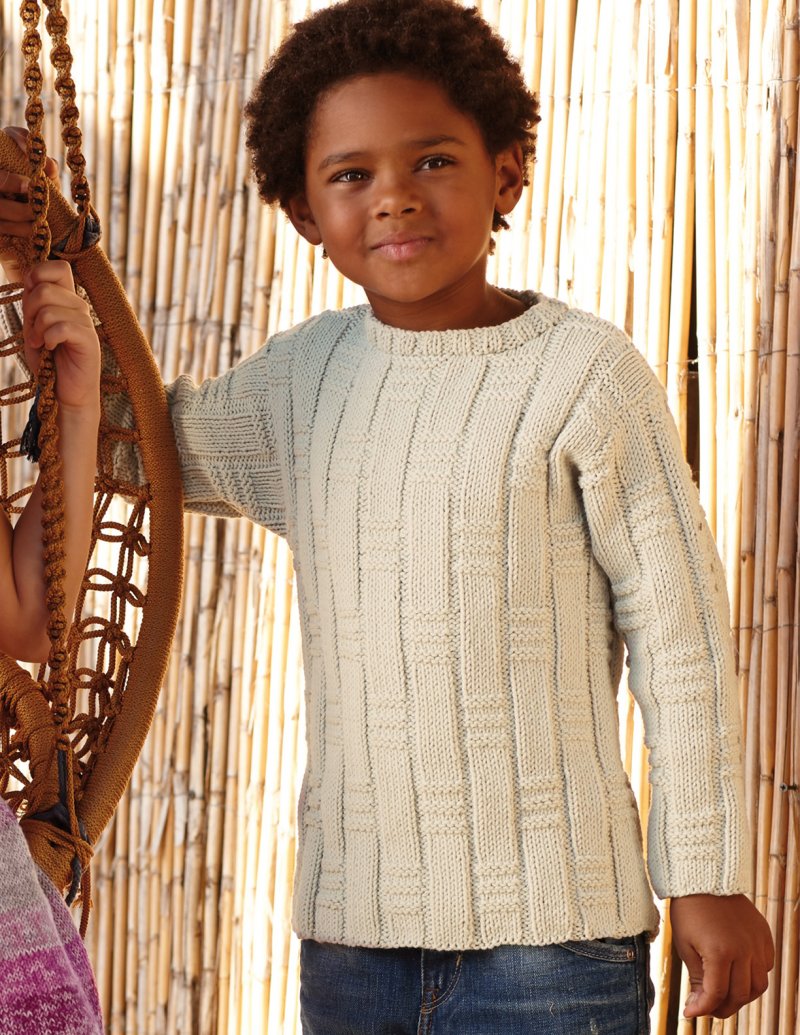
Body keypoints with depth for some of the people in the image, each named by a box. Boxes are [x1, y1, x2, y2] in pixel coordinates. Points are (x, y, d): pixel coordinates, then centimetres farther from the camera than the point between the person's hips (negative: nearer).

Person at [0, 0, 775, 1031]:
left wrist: (709, 878, -2)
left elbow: (681, 634, -5)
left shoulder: (584, 374, -9)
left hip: (550, 925, -5)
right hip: (351, 926, 5)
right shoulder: (300, 377, 6)